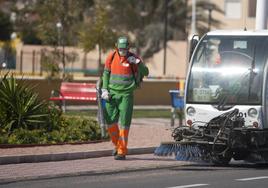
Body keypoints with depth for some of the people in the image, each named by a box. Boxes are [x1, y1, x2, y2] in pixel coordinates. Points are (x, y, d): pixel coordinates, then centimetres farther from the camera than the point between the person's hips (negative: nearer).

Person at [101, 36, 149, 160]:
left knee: (124, 123, -5)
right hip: (112, 93, 3)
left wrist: (138, 63, -21)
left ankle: (122, 151, -1)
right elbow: (106, 73, 13)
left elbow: (145, 72, -5)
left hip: (126, 94, -3)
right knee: (110, 120, 4)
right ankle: (117, 145, 26)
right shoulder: (111, 57, 4)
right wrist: (104, 89, 6)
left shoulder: (133, 58, -4)